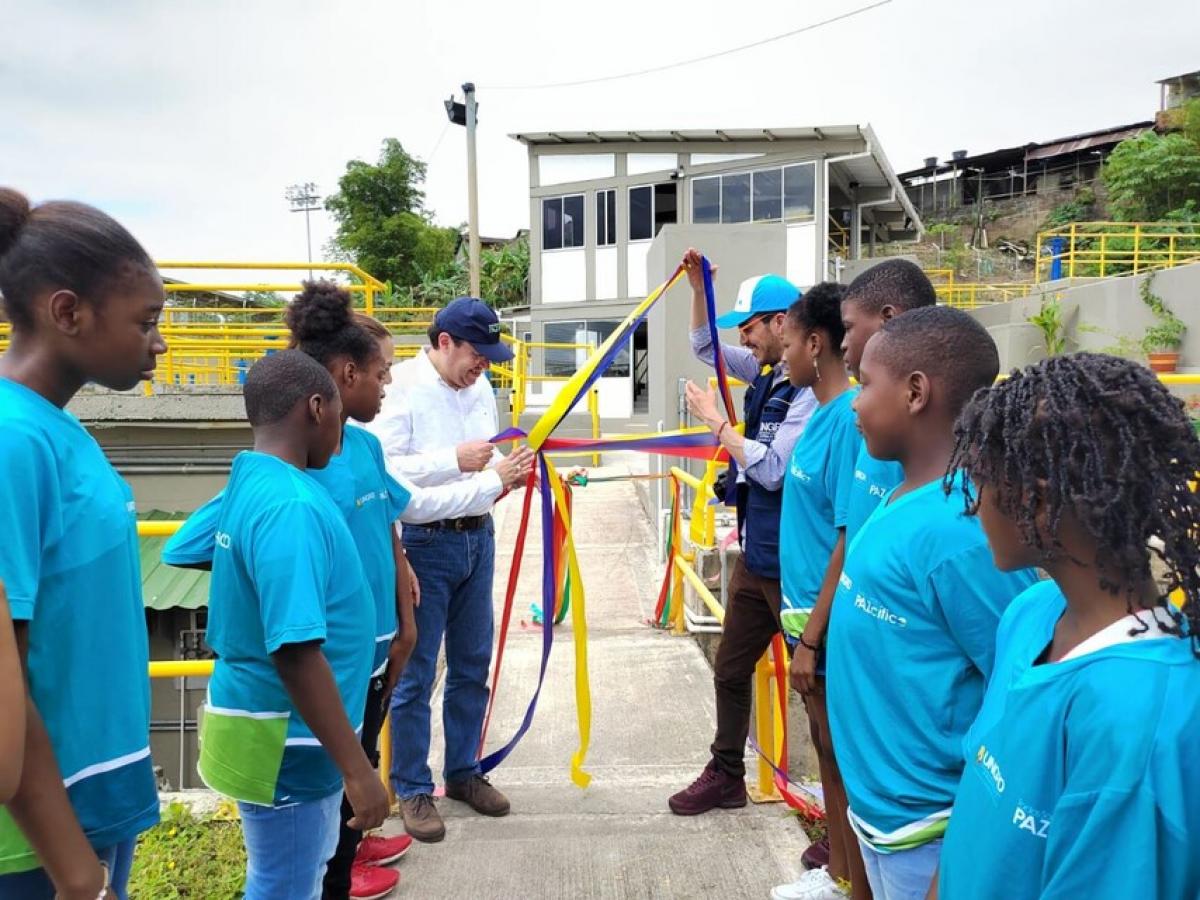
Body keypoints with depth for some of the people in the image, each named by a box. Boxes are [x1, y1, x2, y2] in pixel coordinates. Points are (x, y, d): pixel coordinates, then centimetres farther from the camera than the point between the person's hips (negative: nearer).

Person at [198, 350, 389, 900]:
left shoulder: (250, 484, 3)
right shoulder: (290, 505, -27)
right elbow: (295, 650, -32)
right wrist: (356, 768, -28)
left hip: (283, 729, 9)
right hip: (286, 740, -9)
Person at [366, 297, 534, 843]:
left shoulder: (478, 387, 6)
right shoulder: (402, 387, -14)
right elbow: (382, 469, -22)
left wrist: (506, 470, -6)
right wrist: (455, 460, -25)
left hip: (478, 537, 7)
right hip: (423, 543, -7)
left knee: (473, 666, 16)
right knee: (415, 675, 5)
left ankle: (463, 772, 34)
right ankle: (413, 789, 22)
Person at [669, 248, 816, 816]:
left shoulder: (812, 390, -20)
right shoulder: (766, 373, 8)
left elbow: (772, 468, -24)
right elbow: (706, 346, 21)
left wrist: (716, 422, -14)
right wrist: (698, 287, 9)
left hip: (792, 562, -9)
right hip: (755, 554, 10)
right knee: (730, 670, 19)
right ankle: (726, 776, 36)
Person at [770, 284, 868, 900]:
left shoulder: (848, 419, -21)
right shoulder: (824, 413, 7)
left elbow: (850, 542, -22)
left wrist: (812, 638, -19)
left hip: (830, 623, -9)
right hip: (807, 608, 9)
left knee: (847, 760, 6)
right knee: (827, 749, 21)